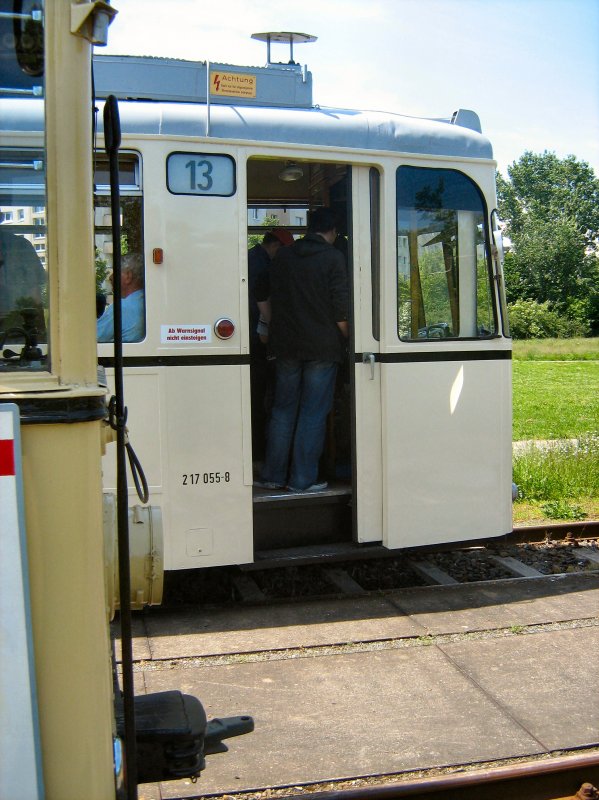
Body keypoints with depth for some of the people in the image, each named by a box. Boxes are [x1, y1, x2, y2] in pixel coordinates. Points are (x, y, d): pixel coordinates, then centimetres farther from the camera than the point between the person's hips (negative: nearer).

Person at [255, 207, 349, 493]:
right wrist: (344, 340, 2)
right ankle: (302, 479, 4)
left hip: (286, 345, 4)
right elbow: (341, 309, -11)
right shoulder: (333, 258, -7)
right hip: (322, 346, -4)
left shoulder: (282, 256, 8)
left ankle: (272, 475, 15)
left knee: (282, 410, 12)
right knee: (313, 413, 2)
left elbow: (271, 302, 14)